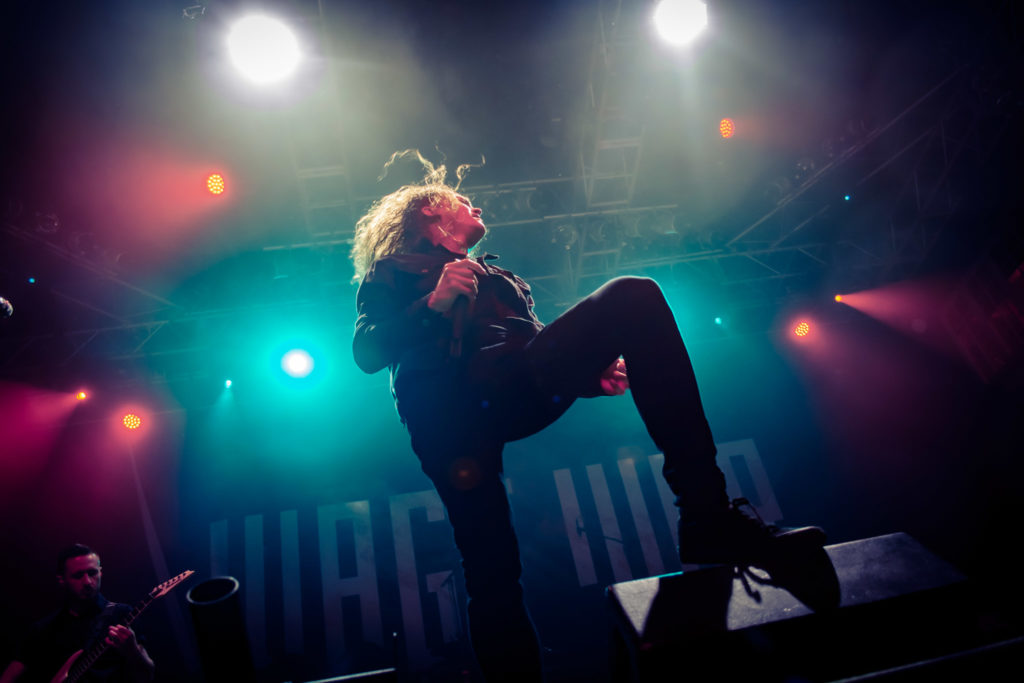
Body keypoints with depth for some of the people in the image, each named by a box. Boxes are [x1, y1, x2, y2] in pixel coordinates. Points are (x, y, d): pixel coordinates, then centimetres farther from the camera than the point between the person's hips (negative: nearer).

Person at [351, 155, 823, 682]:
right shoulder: (389, 277, 26)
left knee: (633, 297, -19)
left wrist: (591, 366, 7)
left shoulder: (495, 276, 39)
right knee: (491, 570, -16)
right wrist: (433, 304, -7)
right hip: (448, 405, -3)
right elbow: (365, 352, 7)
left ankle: (706, 518, -27)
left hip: (522, 382, 3)